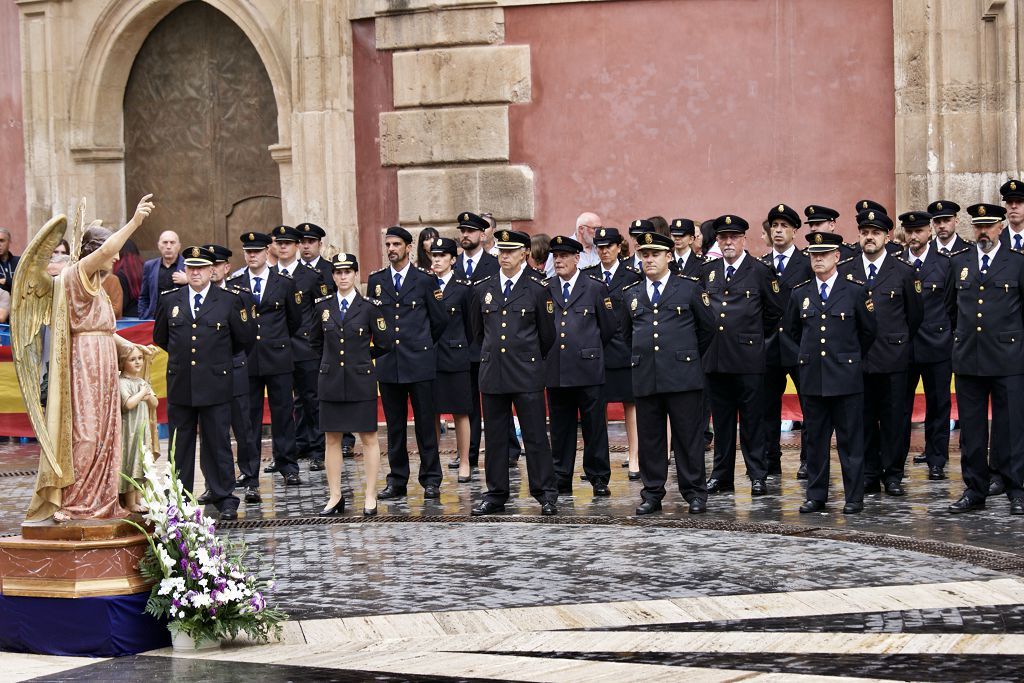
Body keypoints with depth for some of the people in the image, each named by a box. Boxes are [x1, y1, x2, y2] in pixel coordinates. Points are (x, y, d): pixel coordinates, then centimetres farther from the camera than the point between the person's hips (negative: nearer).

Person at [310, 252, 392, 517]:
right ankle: (335, 497, 11)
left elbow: (385, 342, 4)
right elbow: (315, 341, 21)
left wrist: (363, 357, 10)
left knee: (368, 437, 1)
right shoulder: (323, 306, 6)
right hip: (331, 382, 3)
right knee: (332, 439, 5)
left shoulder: (370, 307, -3)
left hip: (361, 381, -3)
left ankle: (370, 497, 6)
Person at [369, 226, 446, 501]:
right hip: (388, 363, 3)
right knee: (395, 426, 7)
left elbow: (438, 321, 7)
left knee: (425, 424, -1)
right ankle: (397, 481, 12)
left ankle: (431, 481, 5)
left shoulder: (425, 280, 1)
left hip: (419, 362, -3)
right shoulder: (376, 281, 9)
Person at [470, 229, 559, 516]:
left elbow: (547, 335, 8)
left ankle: (546, 494, 3)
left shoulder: (537, 289, -1)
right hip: (492, 372, 3)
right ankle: (496, 495, 13)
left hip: (527, 374, -3)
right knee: (495, 436, 7)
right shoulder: (483, 288, 8)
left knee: (535, 435, -2)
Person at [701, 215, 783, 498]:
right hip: (715, 357, 4)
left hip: (748, 357, -4)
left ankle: (758, 476, 5)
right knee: (721, 419, 9)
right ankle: (722, 475, 15)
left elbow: (775, 312, 7)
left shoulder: (760, 271, 0)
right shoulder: (707, 271, 12)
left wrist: (754, 335, 9)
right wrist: (708, 336, 12)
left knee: (753, 419, -1)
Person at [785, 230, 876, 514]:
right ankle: (816, 496, 13)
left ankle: (854, 498, 4)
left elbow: (868, 331, 9)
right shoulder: (800, 293, 8)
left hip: (846, 377, -3)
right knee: (815, 440, 7)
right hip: (812, 377, 3)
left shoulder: (856, 290, -1)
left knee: (850, 440, 0)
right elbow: (791, 329, 23)